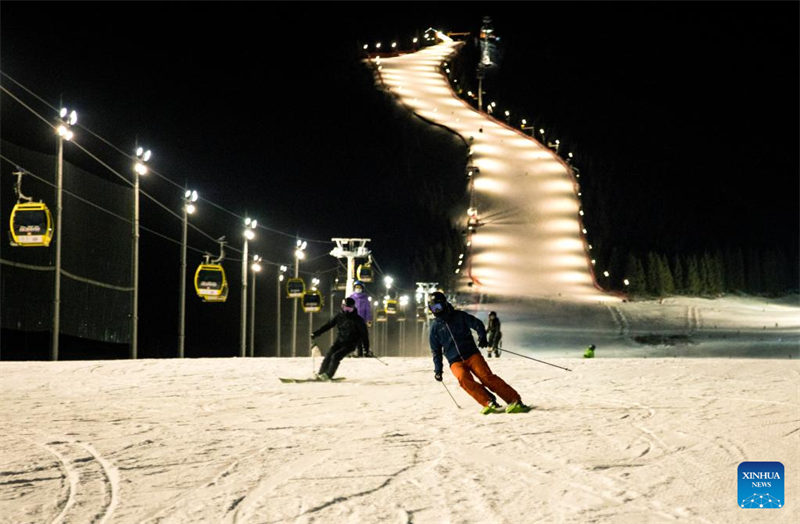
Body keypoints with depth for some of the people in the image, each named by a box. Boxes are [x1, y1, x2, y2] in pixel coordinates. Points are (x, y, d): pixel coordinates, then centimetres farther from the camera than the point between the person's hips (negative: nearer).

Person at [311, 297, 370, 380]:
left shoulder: (357, 320, -11)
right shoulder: (339, 316, 0)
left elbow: (364, 334, -6)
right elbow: (328, 325, 8)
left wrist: (366, 348, -8)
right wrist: (316, 333, 5)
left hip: (350, 344, -4)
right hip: (339, 341, 4)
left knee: (335, 356, -22)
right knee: (328, 355, -12)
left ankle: (328, 375, -14)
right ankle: (320, 374, -6)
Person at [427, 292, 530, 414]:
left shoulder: (459, 316, 6)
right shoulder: (435, 326, 11)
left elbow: (477, 324, 3)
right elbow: (436, 350, 18)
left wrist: (482, 337, -16)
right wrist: (438, 369, 13)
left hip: (472, 354, -1)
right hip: (455, 361, 1)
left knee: (486, 376, -22)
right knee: (464, 378, -30)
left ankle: (515, 401, -24)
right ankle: (489, 403, -33)